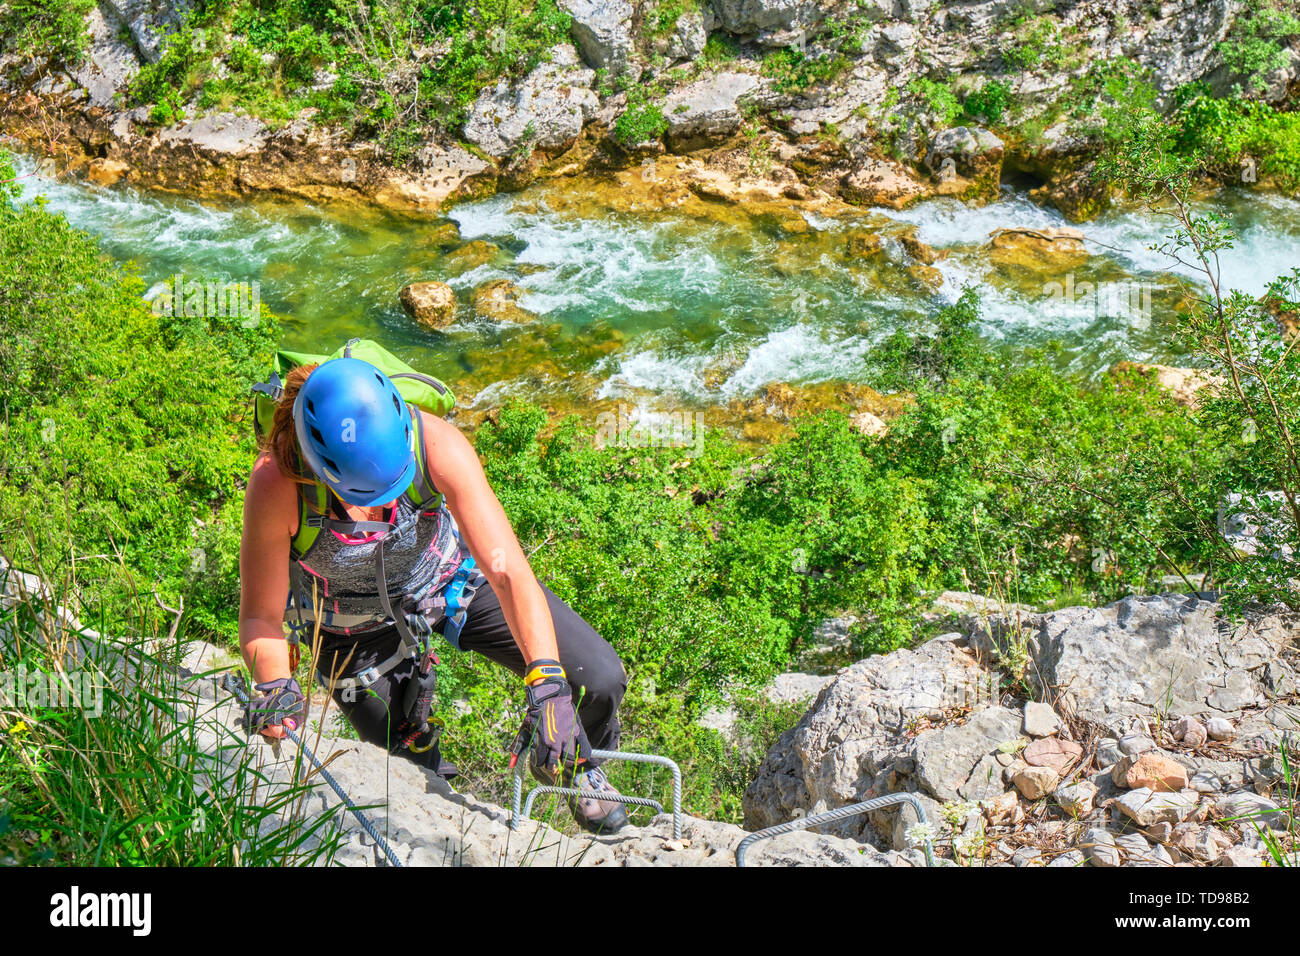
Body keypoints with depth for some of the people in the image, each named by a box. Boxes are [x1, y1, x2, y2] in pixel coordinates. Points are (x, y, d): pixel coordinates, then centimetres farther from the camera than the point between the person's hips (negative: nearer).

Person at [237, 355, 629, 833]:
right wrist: (275, 686, -46)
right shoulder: (277, 481, -36)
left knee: (600, 679, -9)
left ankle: (577, 763, 27)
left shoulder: (436, 443, -35)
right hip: (358, 625, 0)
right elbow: (260, 616, -25)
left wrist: (546, 683, -48)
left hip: (451, 575, 1)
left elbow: (508, 570, -37)